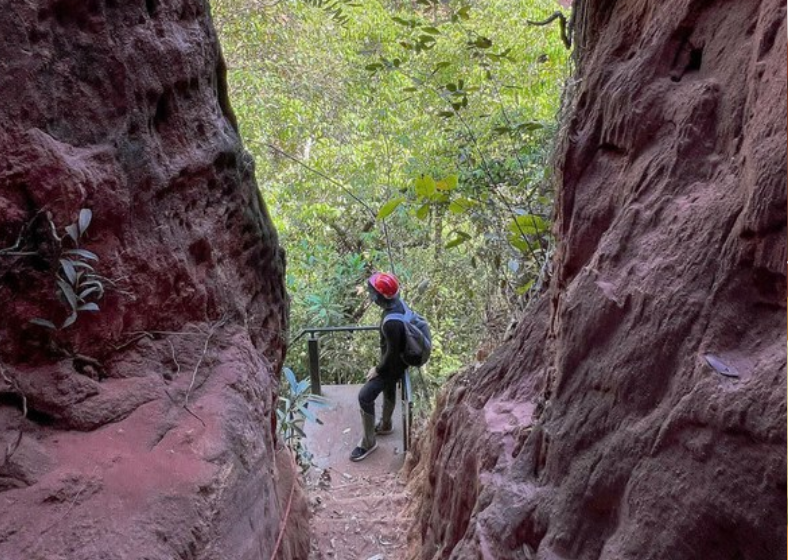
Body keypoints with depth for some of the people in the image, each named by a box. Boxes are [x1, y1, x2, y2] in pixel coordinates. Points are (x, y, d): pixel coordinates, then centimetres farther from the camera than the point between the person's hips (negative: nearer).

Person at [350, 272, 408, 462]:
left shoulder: (391, 323, -38)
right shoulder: (398, 304, -10)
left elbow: (392, 353, -28)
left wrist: (377, 370, -12)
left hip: (393, 364, -9)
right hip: (395, 360, 9)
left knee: (365, 397, -4)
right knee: (389, 389, 28)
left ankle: (368, 442, 10)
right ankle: (385, 425, 52)